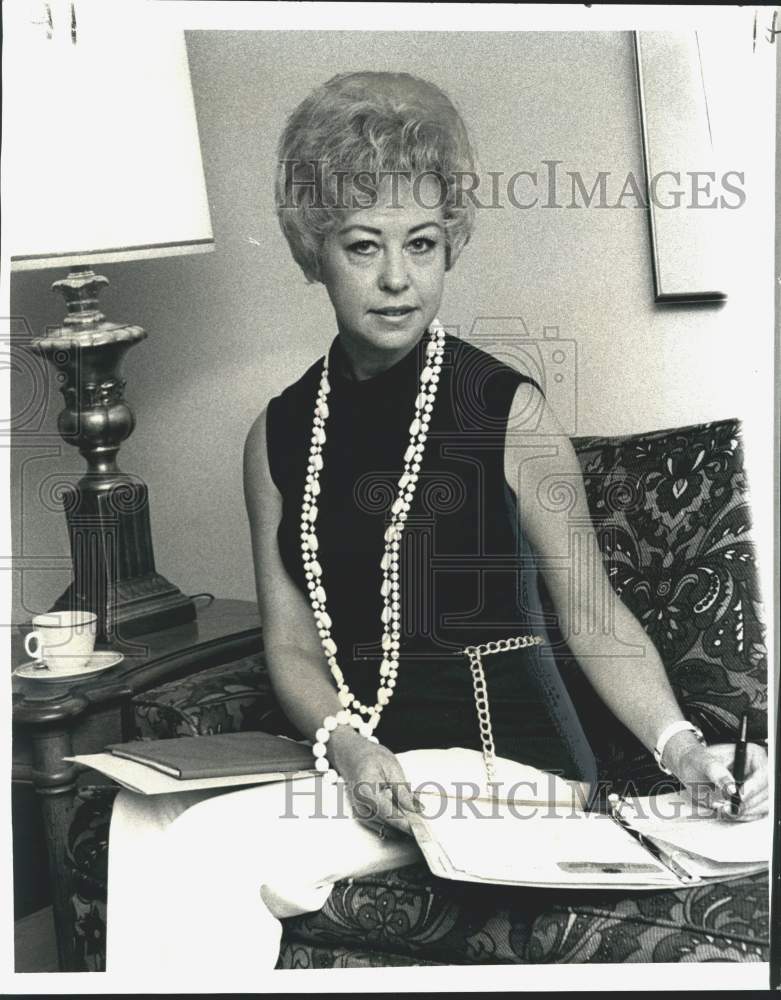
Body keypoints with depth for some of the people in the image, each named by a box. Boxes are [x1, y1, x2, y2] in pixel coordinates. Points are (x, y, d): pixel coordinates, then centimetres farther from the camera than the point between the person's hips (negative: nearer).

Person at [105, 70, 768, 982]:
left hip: (501, 748, -4)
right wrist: (345, 745, -15)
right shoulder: (278, 436, 8)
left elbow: (592, 615, -2)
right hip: (360, 759, 4)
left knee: (215, 850, -25)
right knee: (143, 818, -22)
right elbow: (291, 643, 5)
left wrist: (679, 746, -18)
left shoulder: (508, 411, -4)